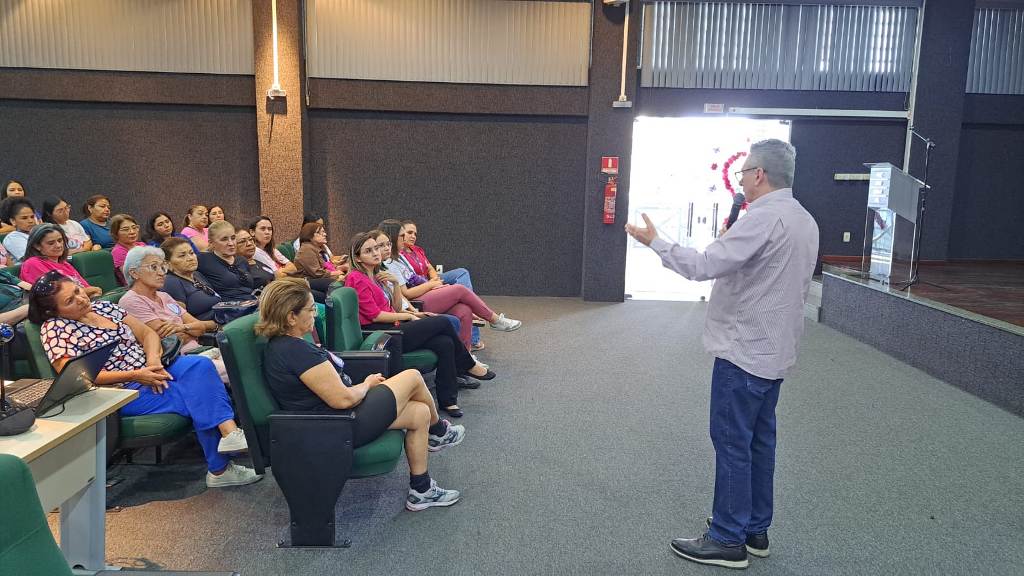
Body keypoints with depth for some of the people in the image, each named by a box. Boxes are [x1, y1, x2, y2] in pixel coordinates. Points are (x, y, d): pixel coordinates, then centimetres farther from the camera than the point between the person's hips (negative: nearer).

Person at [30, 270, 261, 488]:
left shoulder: (103, 307, 15)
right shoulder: (54, 328, -3)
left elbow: (147, 332, 14)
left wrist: (153, 360, -9)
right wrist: (134, 375, -19)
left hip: (152, 371, 6)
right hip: (121, 392, -5)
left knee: (200, 365, -26)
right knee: (197, 397, -25)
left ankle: (229, 431, -39)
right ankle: (219, 469, -21)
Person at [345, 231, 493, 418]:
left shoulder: (374, 276, 19)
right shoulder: (357, 278, -8)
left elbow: (396, 308, 16)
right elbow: (375, 315, -14)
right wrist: (408, 316, -5)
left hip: (392, 329, 8)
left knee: (445, 343, -14)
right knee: (442, 323, -12)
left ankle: (447, 400, -11)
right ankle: (470, 366, 10)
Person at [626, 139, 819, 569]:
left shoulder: (763, 218, -19)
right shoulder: (805, 221, 12)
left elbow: (703, 265, -25)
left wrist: (655, 242, -14)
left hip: (744, 352, -10)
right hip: (775, 352, 10)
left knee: (732, 443, -1)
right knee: (759, 440, 16)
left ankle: (728, 540, 8)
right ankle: (756, 530, 26)